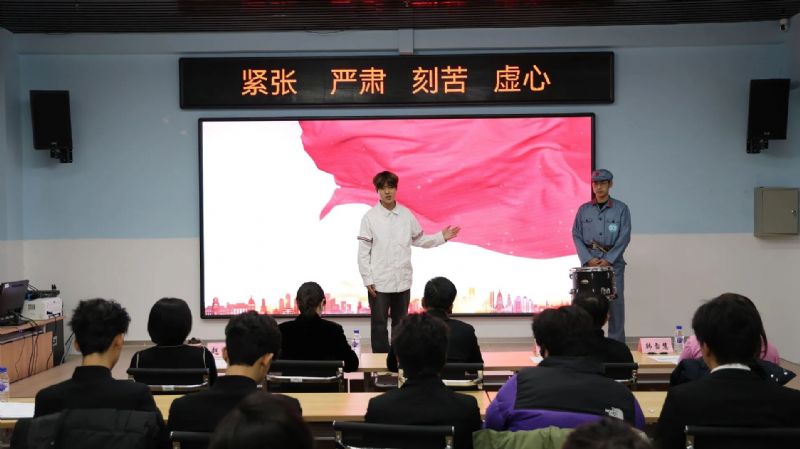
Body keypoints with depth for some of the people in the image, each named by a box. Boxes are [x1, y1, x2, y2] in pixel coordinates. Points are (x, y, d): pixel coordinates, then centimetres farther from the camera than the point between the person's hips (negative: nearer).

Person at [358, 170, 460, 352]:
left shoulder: (406, 215, 3)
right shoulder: (370, 217, -6)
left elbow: (419, 240, 14)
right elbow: (363, 252, -5)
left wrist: (442, 237, 2)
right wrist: (367, 280, -8)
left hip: (402, 280, 3)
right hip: (379, 282, -3)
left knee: (400, 324, 13)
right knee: (379, 325, 2)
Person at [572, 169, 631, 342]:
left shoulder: (621, 209, 3)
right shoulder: (584, 209, 9)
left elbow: (624, 237, -3)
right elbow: (576, 235, 5)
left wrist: (608, 260, -11)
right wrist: (588, 259, -7)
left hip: (613, 261, -1)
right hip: (589, 260, 1)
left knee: (615, 301, -4)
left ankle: (617, 343, 2)